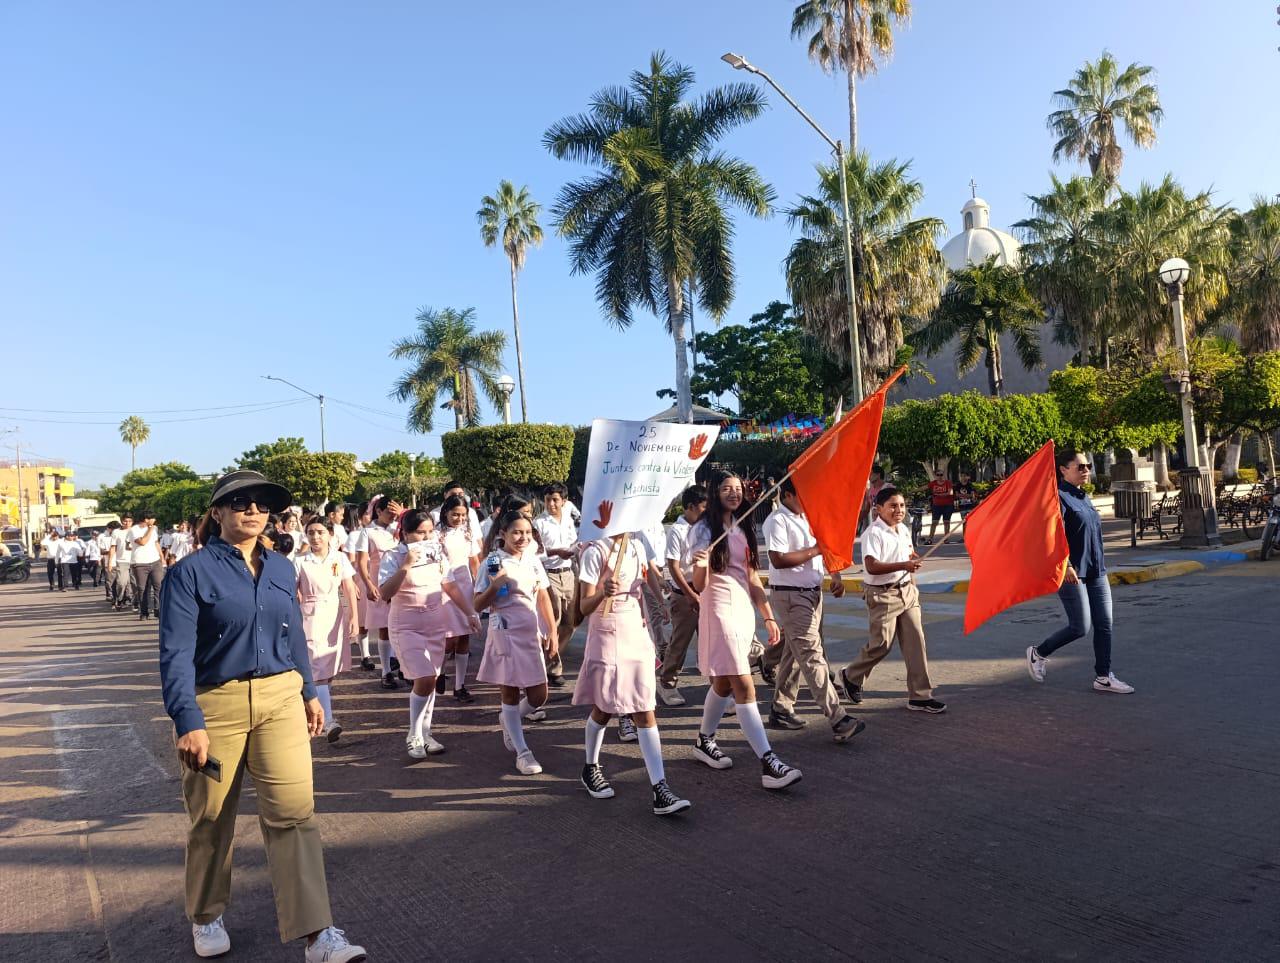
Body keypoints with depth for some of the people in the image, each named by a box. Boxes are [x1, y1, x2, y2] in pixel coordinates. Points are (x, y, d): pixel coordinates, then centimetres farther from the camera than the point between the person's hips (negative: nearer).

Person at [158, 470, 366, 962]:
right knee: (212, 820, 14)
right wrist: (188, 722, -21)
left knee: (294, 810, -6)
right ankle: (206, 917, 38)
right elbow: (176, 653, -14)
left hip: (280, 700, 3)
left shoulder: (282, 568, 7)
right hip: (215, 704, -3)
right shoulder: (191, 572, -8)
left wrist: (309, 692, 15)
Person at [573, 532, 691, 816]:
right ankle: (591, 768, 36)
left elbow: (658, 586, 20)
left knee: (645, 713, -1)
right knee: (603, 709, 10)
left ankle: (660, 790, -4)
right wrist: (603, 593, -35)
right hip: (607, 637, -5)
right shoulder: (595, 551, -12)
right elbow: (585, 607, -16)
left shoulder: (637, 546, 6)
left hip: (638, 635, 5)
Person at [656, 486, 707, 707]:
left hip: (704, 592, 6)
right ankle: (667, 684, 16)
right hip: (684, 595, -6)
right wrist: (691, 595, -15)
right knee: (679, 642, 2)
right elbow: (673, 567, -14)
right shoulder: (677, 530, -11)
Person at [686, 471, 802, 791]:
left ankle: (704, 741, 32)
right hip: (719, 610, -7)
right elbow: (699, 586, -11)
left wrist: (768, 616, 15)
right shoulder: (703, 529, -7)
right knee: (744, 687, -11)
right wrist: (700, 567, -33)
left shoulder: (744, 529, 13)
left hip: (744, 609, 7)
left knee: (724, 683, 15)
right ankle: (768, 764, -14)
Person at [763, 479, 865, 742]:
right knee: (812, 655, -11)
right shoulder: (777, 521, -13)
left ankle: (781, 709, 26)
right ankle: (838, 719, -15)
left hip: (813, 592, 9)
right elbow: (778, 560, -23)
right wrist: (814, 551, -16)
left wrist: (836, 576, 6)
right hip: (790, 595, -9)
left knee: (795, 653, 15)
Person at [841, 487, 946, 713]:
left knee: (915, 640, 3)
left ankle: (920, 696, 9)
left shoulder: (904, 530, 10)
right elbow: (872, 567, -26)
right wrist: (903, 565, -33)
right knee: (882, 644, -1)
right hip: (882, 594, -7)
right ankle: (851, 676, 25)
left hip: (906, 591, 8)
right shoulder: (873, 533, -16)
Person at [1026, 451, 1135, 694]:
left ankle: (1104, 677, 14)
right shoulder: (1059, 496, -13)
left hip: (1096, 571, 9)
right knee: (1081, 627, -5)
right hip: (1072, 573, -9)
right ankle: (1038, 653, 16)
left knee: (1104, 624, 6)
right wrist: (1066, 565, -27)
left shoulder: (1083, 497, 15)